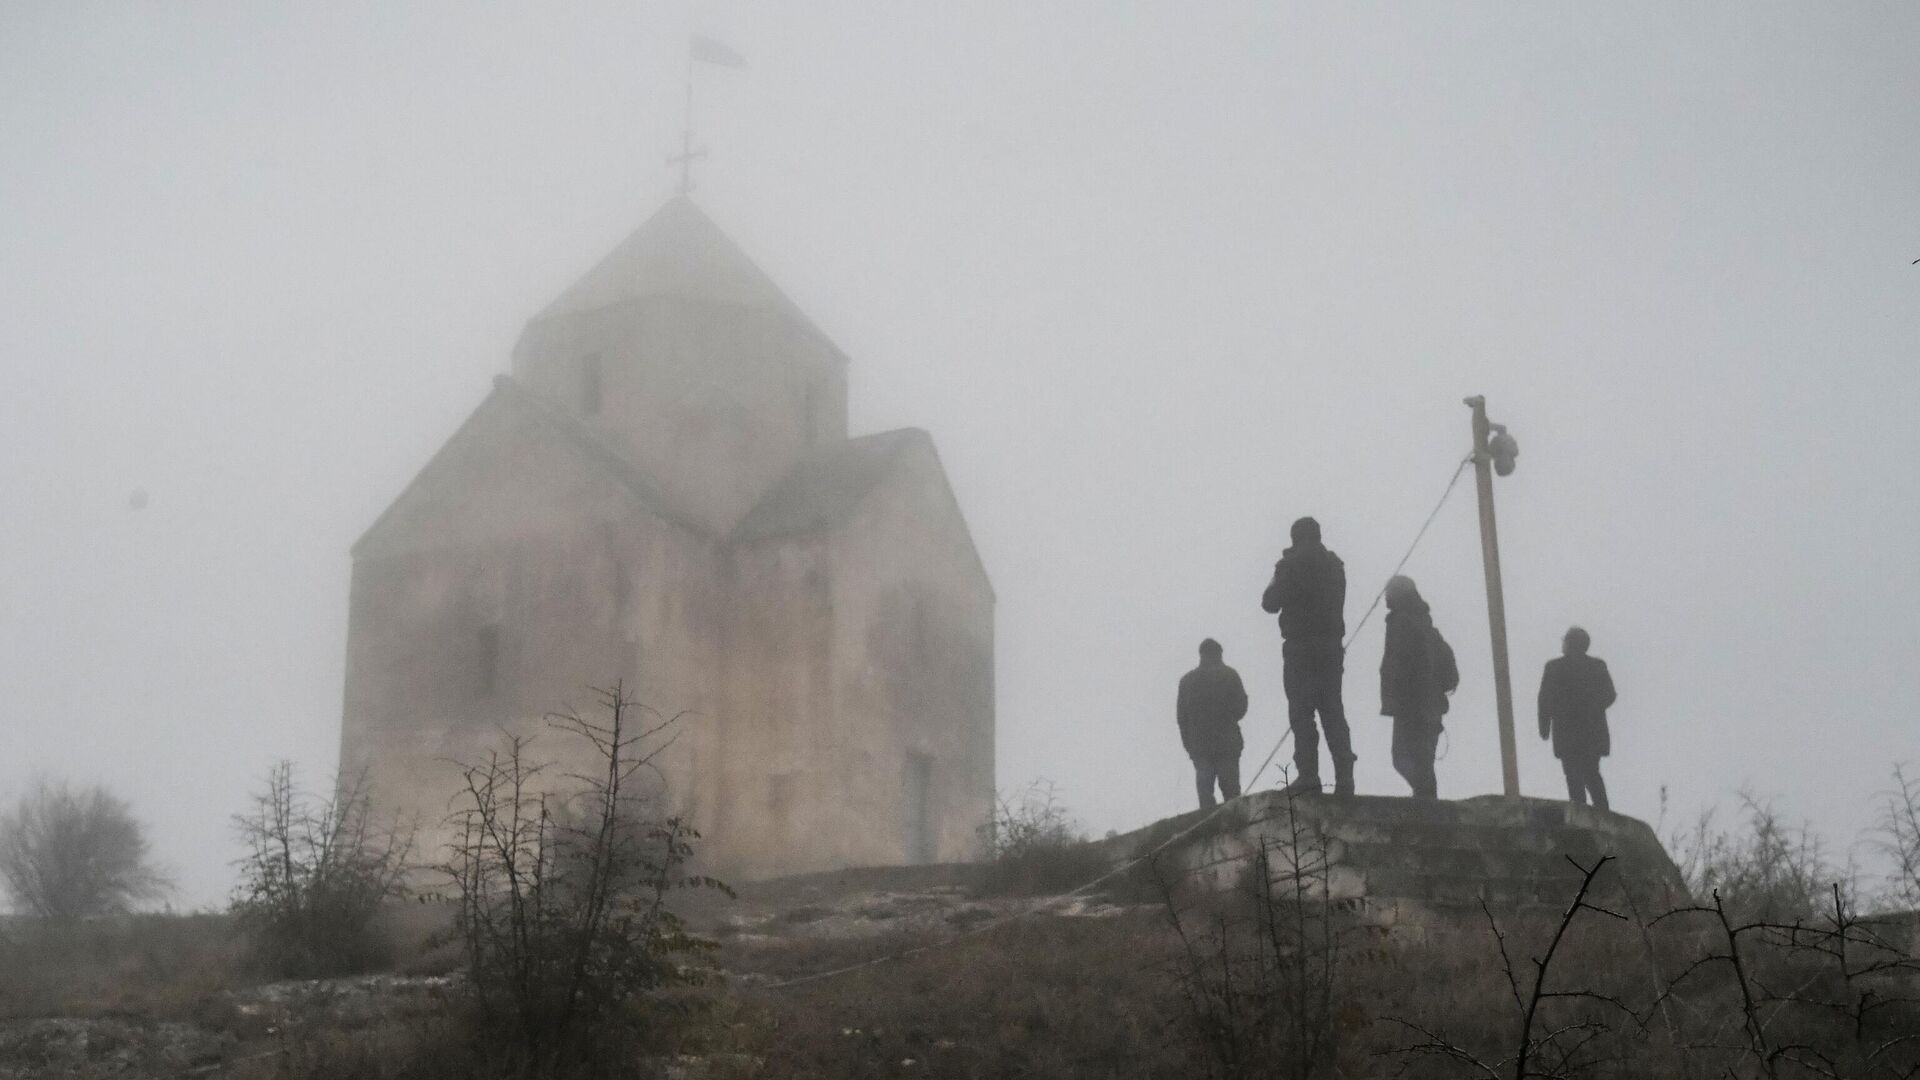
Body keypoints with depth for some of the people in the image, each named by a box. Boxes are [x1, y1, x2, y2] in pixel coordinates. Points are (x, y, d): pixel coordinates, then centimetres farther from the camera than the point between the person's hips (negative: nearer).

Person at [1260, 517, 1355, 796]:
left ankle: (1308, 773, -13)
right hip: (1332, 646, 5)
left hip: (1300, 648, -5)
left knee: (1301, 713, -5)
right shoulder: (1335, 565, 11)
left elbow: (1270, 603, -3)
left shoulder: (1291, 566, -7)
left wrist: (1276, 581, 15)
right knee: (1333, 713, 7)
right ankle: (1344, 777, 1)